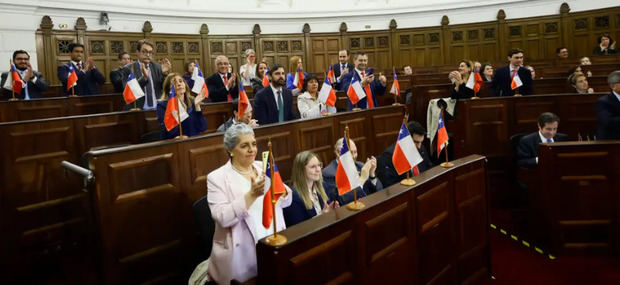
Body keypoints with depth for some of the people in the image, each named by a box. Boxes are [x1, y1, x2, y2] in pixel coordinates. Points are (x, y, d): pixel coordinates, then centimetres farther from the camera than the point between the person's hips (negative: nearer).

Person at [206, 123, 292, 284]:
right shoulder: (217, 178, -8)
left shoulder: (263, 167, 6)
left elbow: (286, 201, 7)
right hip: (242, 253, -5)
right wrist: (252, 194, -27)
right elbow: (223, 218, -19)